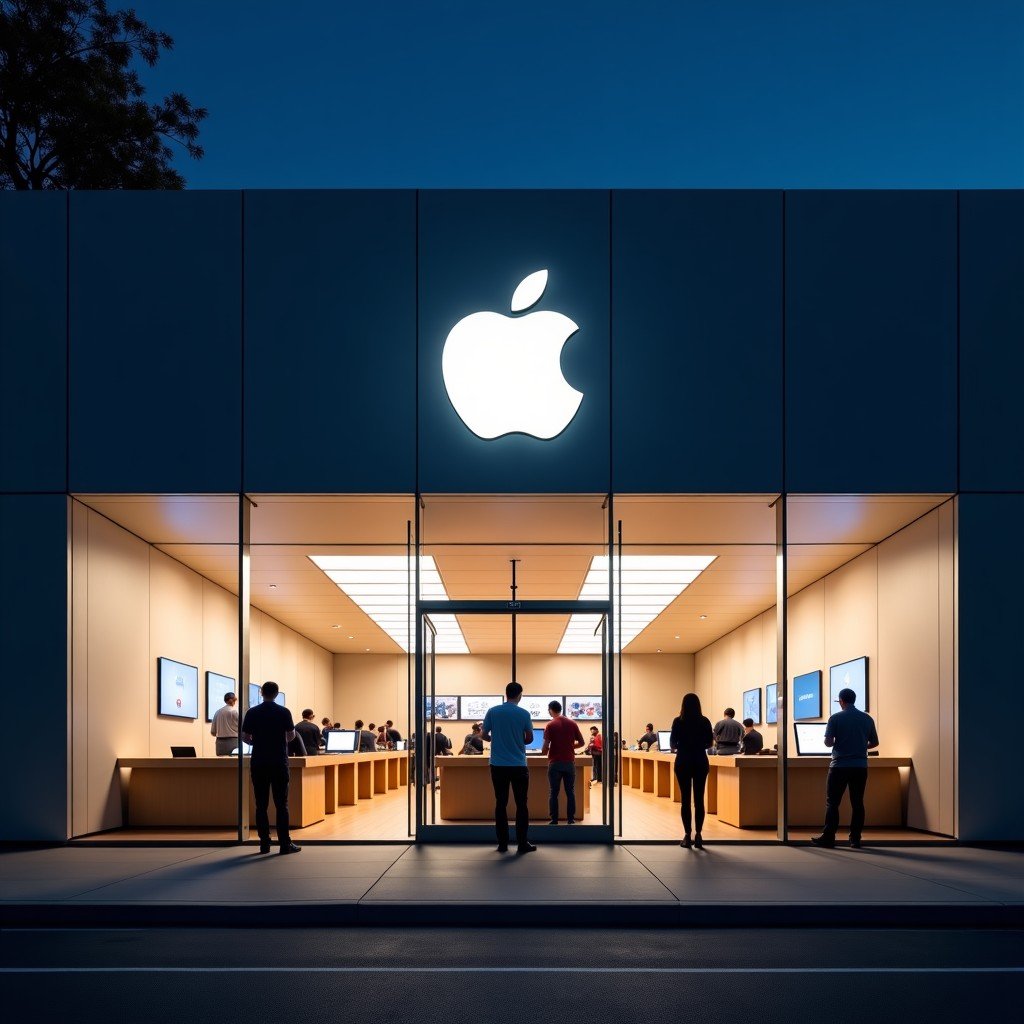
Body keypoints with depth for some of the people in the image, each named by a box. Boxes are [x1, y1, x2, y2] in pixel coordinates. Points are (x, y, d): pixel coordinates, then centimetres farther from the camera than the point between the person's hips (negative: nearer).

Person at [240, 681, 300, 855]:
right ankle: (285, 843, -1)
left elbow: (245, 737, 2)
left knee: (261, 805, 5)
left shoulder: (252, 713, 0)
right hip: (279, 762, -1)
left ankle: (264, 843, 5)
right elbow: (291, 736, 0)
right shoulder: (284, 712, -4)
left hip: (258, 763, 1)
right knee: (281, 804, 1)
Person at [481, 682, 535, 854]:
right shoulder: (523, 714, -5)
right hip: (519, 765, -2)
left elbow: (484, 735, 6)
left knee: (501, 803, 7)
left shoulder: (493, 712, -1)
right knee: (521, 805, 5)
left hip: (498, 765, 2)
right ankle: (522, 843, 4)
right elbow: (529, 738, 2)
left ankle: (502, 844, 8)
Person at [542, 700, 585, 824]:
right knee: (570, 792, 7)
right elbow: (582, 742, 7)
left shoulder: (550, 725, -6)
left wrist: (544, 751, 10)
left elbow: (545, 746, -12)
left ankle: (554, 820, 3)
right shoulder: (572, 724, 4)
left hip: (555, 763, -3)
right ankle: (571, 819, 6)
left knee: (553, 793, 4)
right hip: (569, 762, 3)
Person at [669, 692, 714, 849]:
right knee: (699, 799, 4)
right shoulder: (704, 722, -1)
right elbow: (709, 743, 4)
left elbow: (673, 743, -5)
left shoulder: (678, 722, -7)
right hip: (700, 762, 1)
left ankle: (687, 836, 0)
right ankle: (698, 835, 1)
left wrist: (675, 748, 18)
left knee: (685, 799, 3)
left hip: (683, 762, -1)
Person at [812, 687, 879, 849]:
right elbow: (874, 743, 11)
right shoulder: (867, 718, 4)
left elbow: (828, 742, -11)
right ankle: (855, 839, 7)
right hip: (860, 766, 3)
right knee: (857, 803, 7)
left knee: (832, 803, 2)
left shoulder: (836, 718, -7)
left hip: (840, 765, -3)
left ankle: (828, 838, 0)